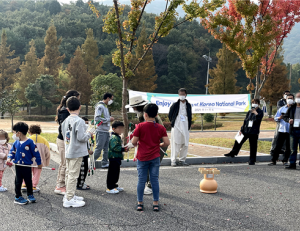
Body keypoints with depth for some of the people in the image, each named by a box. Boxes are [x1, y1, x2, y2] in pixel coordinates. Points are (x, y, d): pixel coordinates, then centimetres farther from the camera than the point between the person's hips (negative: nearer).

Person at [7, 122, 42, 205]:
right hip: (18, 166, 3)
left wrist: (39, 163, -4)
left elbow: (35, 153, -9)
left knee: (28, 181, 10)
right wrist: (9, 159, -8)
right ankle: (18, 197, 17)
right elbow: (12, 151, 12)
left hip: (27, 166, -3)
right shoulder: (16, 143, 2)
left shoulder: (29, 142, -13)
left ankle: (30, 195, 26)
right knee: (18, 182, 7)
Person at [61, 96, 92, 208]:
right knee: (73, 175, -4)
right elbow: (81, 137, -23)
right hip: (76, 152, -8)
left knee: (69, 174, 17)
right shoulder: (79, 121, -18)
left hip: (68, 151, 8)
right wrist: (88, 134, -3)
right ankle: (69, 199, 0)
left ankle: (69, 195, 28)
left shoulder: (65, 121, 6)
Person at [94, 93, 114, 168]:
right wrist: (109, 119, -14)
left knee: (106, 148, 10)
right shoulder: (100, 106, -10)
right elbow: (97, 118, -18)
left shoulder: (105, 107, 19)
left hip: (106, 131, 9)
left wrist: (110, 118, 5)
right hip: (101, 131, -9)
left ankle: (105, 163, 16)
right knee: (99, 148, -6)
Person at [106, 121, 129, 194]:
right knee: (112, 172, -4)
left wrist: (124, 148, 12)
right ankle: (110, 188, 1)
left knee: (116, 172, 17)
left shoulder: (118, 137, 16)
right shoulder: (114, 138, -18)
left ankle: (114, 186, 27)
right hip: (113, 157, -11)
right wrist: (123, 149, -24)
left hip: (117, 158, 11)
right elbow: (114, 147, -26)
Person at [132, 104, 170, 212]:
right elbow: (167, 143, -6)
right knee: (155, 180, 9)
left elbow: (134, 142, -9)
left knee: (141, 180, 7)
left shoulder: (140, 126, -10)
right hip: (155, 158, 1)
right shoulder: (161, 128, -3)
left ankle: (140, 203, 15)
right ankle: (156, 203, 13)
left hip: (142, 157, -1)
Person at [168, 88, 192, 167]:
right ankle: (173, 160, 3)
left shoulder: (188, 105, 9)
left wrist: (189, 126, 11)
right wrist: (173, 123, 8)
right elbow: (170, 115, 7)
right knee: (175, 144, -5)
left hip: (185, 128, 4)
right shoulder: (175, 105, -1)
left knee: (185, 145, 5)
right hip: (176, 127, -4)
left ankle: (182, 160, 15)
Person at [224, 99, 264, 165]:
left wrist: (255, 113, -24)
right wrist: (241, 130, 11)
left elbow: (257, 120, -19)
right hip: (245, 131, 5)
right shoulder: (249, 112, 11)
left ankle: (252, 160, 12)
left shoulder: (260, 112, -3)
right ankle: (233, 153, 27)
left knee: (253, 147, 2)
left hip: (253, 132, -5)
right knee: (238, 141, 10)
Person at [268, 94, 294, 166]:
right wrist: (280, 118, -8)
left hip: (290, 131, -2)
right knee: (278, 146, 2)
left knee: (288, 147, 4)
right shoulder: (282, 109, 12)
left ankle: (285, 161, 15)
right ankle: (274, 161, 7)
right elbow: (275, 118, 13)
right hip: (282, 130, 2)